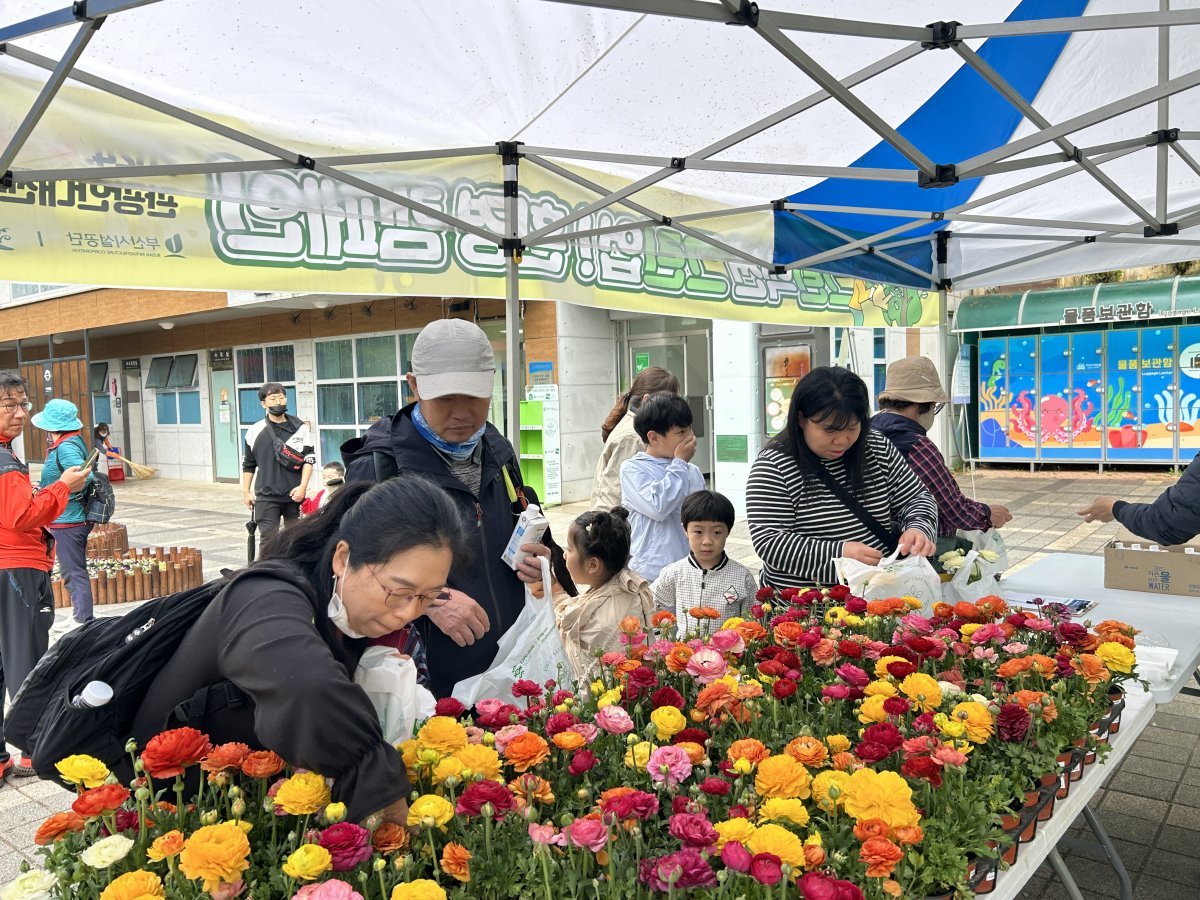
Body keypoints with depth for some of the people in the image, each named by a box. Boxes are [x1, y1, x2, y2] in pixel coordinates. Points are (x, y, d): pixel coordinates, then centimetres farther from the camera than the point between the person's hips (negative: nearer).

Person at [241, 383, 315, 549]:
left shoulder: (299, 428, 3)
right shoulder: (255, 431, 4)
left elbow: (309, 459, 2)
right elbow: (248, 465, 12)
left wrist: (302, 487, -8)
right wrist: (246, 492, 9)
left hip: (294, 495, 1)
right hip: (266, 496, 0)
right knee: (268, 539, -3)